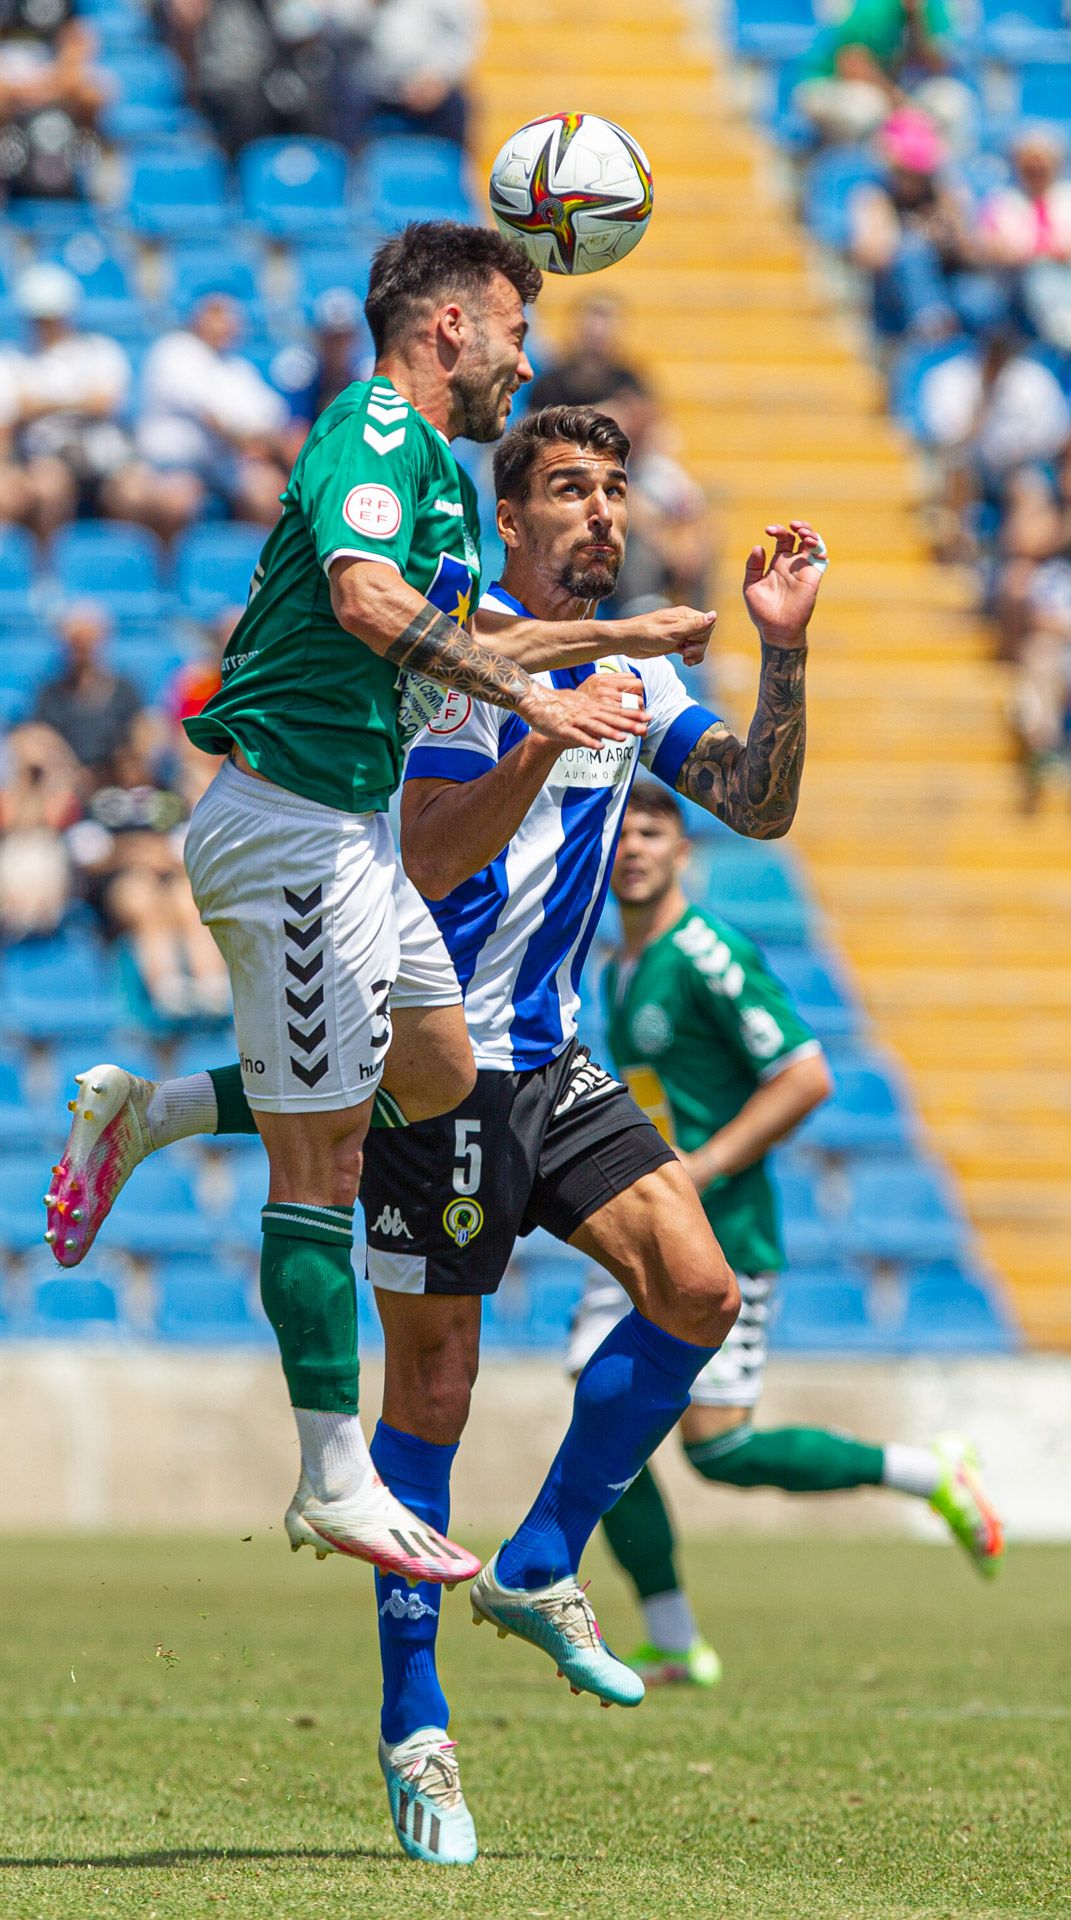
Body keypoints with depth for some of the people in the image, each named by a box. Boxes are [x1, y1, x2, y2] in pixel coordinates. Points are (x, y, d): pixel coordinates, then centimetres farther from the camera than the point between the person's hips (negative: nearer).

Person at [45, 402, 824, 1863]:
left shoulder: (632, 672, 10)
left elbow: (760, 805, 7)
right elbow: (426, 862, -23)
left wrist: (784, 654, -5)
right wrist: (540, 745, -34)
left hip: (549, 1061, 7)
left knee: (695, 1287, -11)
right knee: (432, 1387, -3)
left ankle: (539, 1572, 6)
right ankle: (415, 1726, 7)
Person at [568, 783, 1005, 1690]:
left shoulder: (710, 959, -13)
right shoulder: (618, 971, 14)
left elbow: (806, 1078, -17)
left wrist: (699, 1169, -19)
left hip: (722, 1239, -8)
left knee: (719, 1449, -9)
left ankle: (929, 1474, 10)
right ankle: (673, 1645, 2)